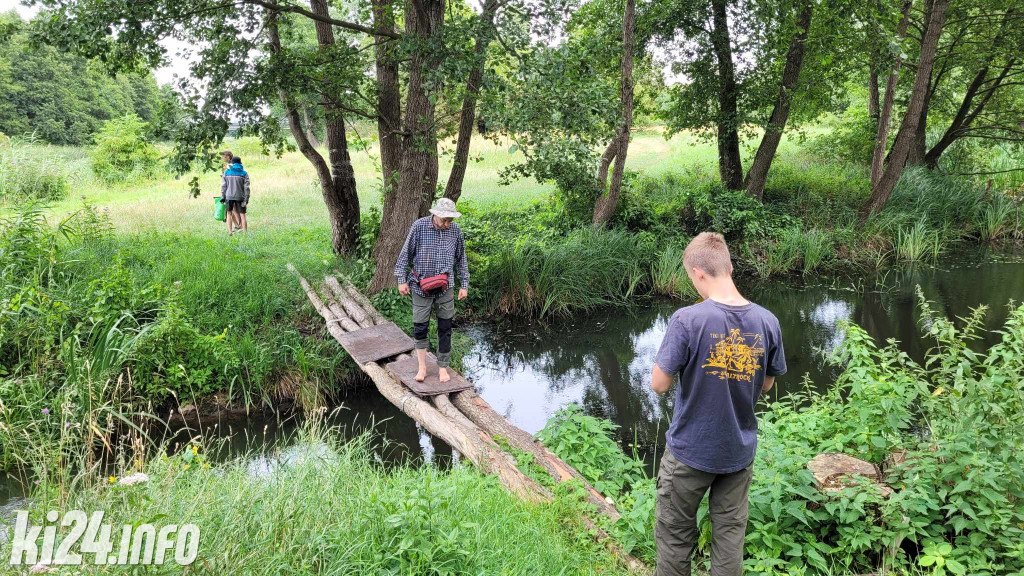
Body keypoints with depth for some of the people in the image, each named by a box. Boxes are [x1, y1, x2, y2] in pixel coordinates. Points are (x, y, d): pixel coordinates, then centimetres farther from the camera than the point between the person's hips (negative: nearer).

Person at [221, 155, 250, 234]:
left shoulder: (226, 172, 3)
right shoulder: (244, 173, -1)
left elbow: (223, 185, 2)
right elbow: (246, 187, -5)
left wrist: (222, 196, 7)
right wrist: (246, 199, -3)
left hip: (229, 196, 1)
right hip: (240, 196, -1)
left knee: (229, 213, 15)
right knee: (242, 215, 5)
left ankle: (230, 231, 9)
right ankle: (245, 232, 4)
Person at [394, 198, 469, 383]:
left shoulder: (456, 230, -1)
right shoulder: (419, 226, -9)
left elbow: (461, 259, 9)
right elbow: (405, 253, -2)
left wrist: (464, 284, 8)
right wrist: (402, 280, -4)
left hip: (445, 288, 2)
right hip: (421, 286, -2)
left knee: (445, 329, 7)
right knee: (420, 328, 2)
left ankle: (443, 368, 20)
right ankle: (422, 367, 17)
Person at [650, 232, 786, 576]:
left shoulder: (687, 319, -22)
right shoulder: (767, 322, -8)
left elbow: (659, 385, -16)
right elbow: (766, 386, 4)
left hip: (690, 451, -4)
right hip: (740, 451, 4)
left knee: (674, 536, 14)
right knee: (730, 534, 17)